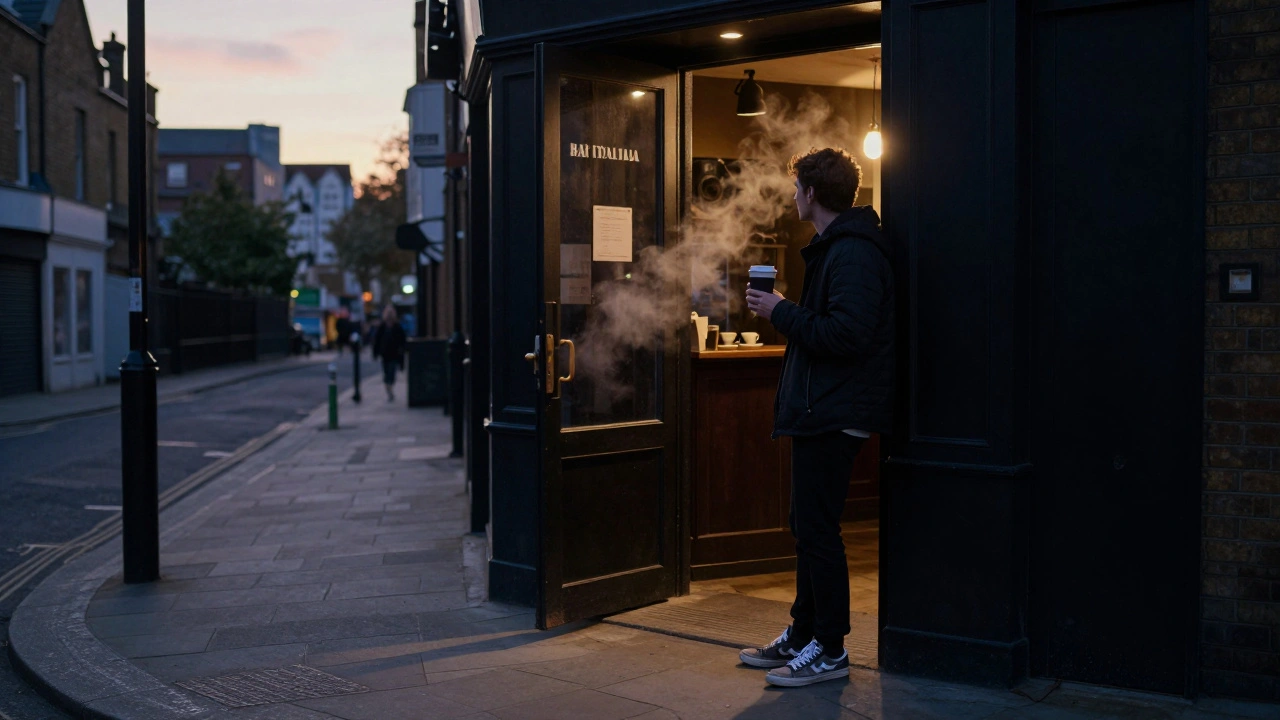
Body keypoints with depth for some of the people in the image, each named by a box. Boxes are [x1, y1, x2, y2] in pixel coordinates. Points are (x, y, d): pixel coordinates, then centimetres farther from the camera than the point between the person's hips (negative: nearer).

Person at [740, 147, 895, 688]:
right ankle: (802, 636, 27)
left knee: (817, 529, -4)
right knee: (808, 526, 16)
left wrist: (782, 312, -18)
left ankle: (829, 650, 7)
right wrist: (786, 313, 10)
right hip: (820, 411, 11)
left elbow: (847, 334, -27)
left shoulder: (852, 254, -17)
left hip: (834, 415, -11)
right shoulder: (836, 247, 17)